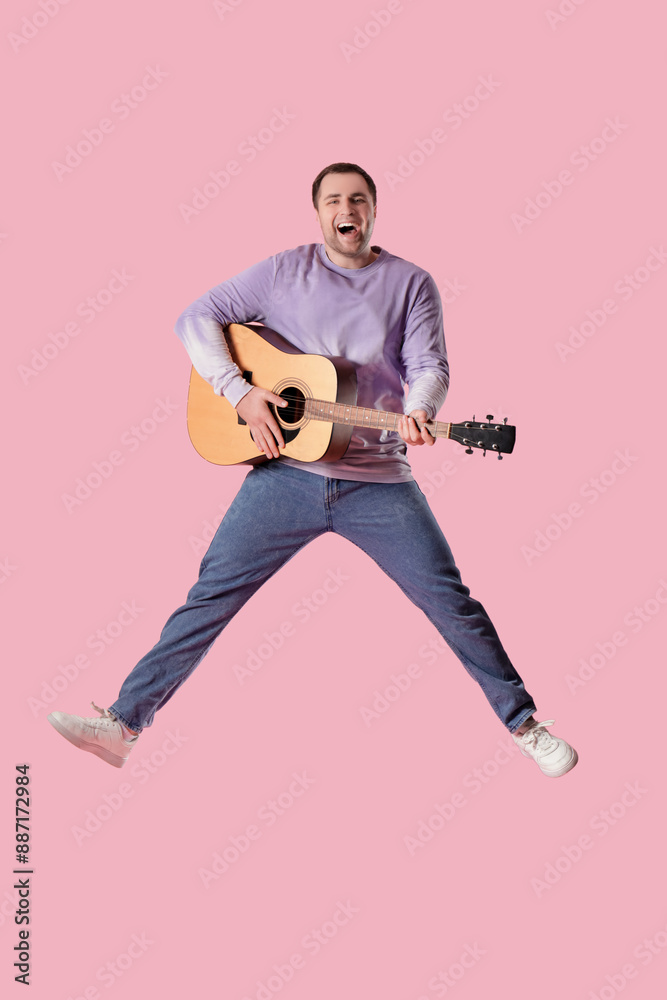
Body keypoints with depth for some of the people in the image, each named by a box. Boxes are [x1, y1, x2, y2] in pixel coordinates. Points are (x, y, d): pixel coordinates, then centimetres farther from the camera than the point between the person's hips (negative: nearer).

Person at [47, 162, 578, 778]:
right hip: (285, 471, 1)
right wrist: (239, 392, -11)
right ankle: (126, 724, 6)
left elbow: (430, 365, -5)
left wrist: (418, 413, -28)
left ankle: (522, 723, 16)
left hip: (377, 481, 0)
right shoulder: (283, 272, 6)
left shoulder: (411, 283, 5)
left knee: (452, 603, -1)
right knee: (212, 594, -1)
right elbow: (196, 318, 3)